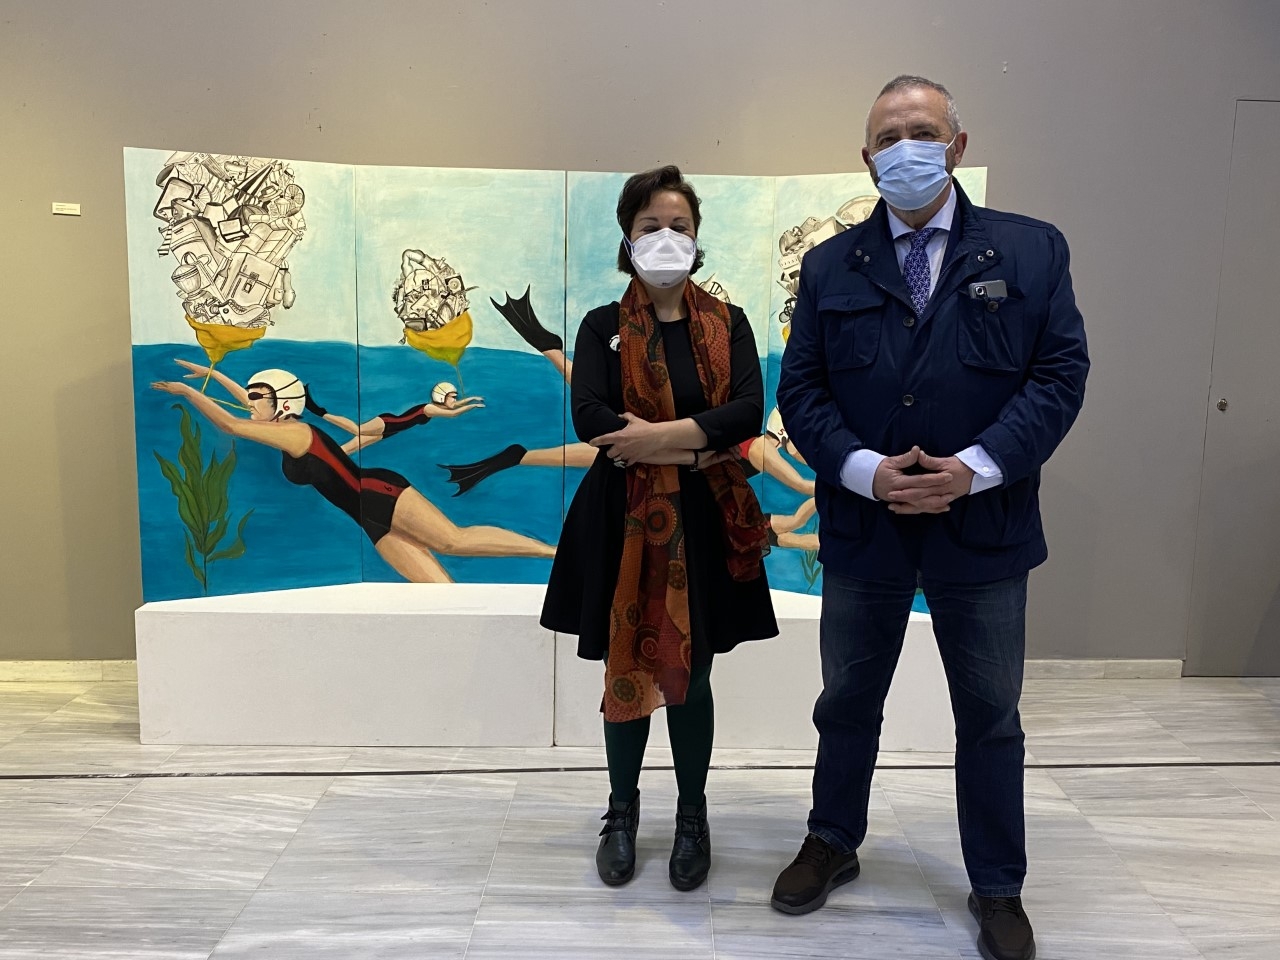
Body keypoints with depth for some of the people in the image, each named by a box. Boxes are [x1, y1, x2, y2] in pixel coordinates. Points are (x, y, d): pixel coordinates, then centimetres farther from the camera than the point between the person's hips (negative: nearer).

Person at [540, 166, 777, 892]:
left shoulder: (728, 324, 4)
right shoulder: (603, 327, 1)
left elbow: (749, 410, -11)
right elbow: (591, 419, -15)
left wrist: (657, 435, -21)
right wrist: (698, 442, -17)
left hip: (704, 521, 1)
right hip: (623, 520, 0)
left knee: (691, 673, 10)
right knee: (626, 670, 10)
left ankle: (693, 815, 29)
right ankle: (622, 813, 31)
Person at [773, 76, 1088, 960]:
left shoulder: (1032, 250, 1)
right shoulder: (830, 266, 4)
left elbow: (1060, 373, -5)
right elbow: (801, 388, 0)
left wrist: (975, 469, -17)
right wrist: (865, 469, -16)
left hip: (983, 527, -1)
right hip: (863, 525, 2)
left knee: (991, 716, 12)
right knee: (848, 702, 16)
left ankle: (998, 888, 32)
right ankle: (834, 845, 39)